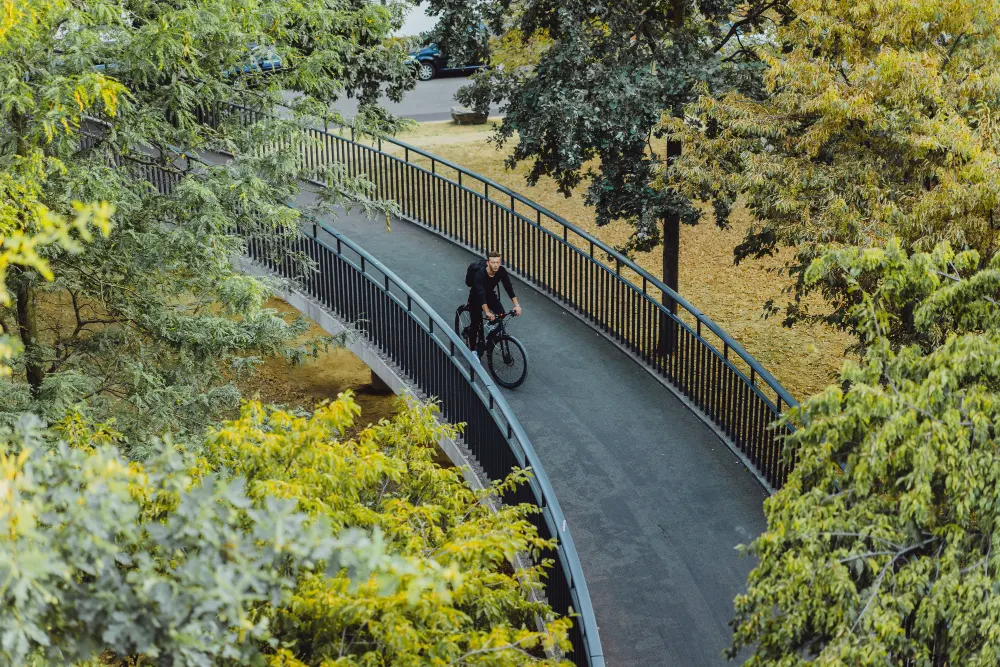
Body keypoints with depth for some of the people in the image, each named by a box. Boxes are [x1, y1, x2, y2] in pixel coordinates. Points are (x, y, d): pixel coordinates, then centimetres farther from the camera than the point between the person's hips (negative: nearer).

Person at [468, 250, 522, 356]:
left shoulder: (501, 271, -23)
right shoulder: (480, 274, -37)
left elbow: (509, 287, -23)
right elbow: (480, 294, -46)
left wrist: (516, 305, -34)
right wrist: (487, 312, -57)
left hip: (490, 294, 4)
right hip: (476, 297, -4)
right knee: (476, 324, -5)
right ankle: (473, 348, 14)